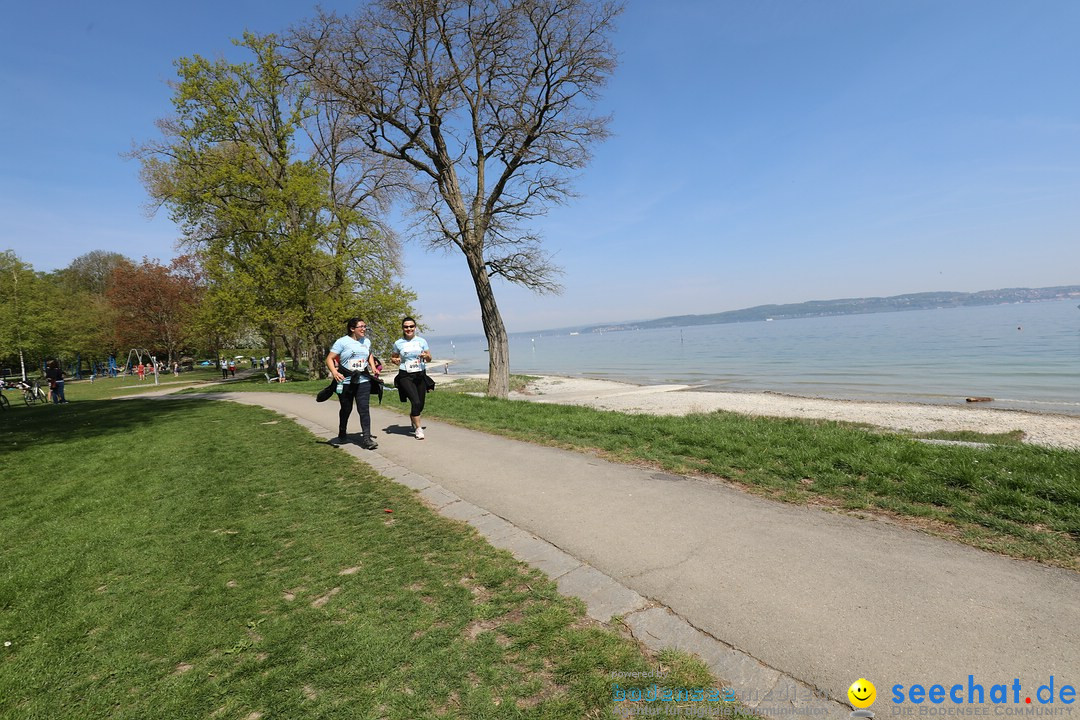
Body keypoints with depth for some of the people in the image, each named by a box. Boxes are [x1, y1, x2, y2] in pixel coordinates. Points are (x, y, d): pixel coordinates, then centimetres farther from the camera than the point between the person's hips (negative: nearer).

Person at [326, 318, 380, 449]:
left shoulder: (367, 341, 9)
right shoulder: (342, 342, -8)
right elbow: (329, 359, -10)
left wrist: (373, 367, 12)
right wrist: (334, 372, -27)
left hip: (363, 381, 3)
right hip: (345, 381, -3)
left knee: (364, 409, -9)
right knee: (346, 409, 12)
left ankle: (366, 438, -10)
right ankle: (341, 435, 37)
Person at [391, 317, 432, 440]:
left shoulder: (422, 341, 5)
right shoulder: (398, 343, 4)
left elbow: (429, 359, 8)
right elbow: (393, 357, 16)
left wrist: (426, 356, -15)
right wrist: (395, 360, -6)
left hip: (420, 375, 3)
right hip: (405, 376, -2)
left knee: (420, 404, 7)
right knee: (416, 402, -17)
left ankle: (412, 417, 41)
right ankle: (418, 429, -5)